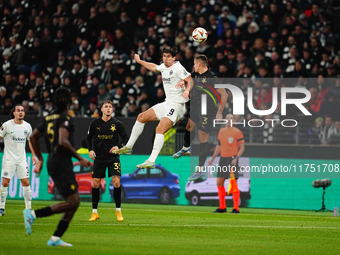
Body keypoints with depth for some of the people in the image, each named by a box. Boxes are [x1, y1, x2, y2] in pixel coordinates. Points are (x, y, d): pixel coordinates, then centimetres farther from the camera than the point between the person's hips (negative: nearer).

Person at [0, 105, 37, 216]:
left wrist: (33, 155, 16)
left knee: (26, 183, -1)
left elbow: (30, 140, 19)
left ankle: (28, 208, 6)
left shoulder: (27, 126, 5)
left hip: (22, 159, 4)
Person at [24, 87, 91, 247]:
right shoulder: (65, 118, -11)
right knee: (72, 202, -12)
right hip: (61, 163, -9)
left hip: (52, 161, 9)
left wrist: (40, 160, 28)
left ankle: (56, 238, 4)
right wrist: (80, 158, -16)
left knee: (74, 202, 10)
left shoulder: (48, 118, 14)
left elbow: (33, 137, 20)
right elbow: (63, 142, -24)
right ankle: (33, 214, -15)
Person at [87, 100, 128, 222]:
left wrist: (118, 146, -13)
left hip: (113, 157, -1)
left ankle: (118, 211, 2)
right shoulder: (95, 123, -1)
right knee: (95, 184, -2)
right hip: (99, 158, 1)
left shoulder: (117, 124, -4)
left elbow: (125, 138, 4)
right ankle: (94, 212, 10)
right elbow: (89, 137, 12)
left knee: (116, 182, -13)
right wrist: (90, 150, -3)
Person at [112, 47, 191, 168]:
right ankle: (128, 147, 25)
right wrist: (140, 61, 44)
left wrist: (187, 90, -38)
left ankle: (151, 161, -31)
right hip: (167, 103, 9)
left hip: (177, 104, -9)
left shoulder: (178, 68, -13)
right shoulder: (164, 67, 13)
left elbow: (191, 80, -19)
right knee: (141, 117, 13)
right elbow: (154, 67, 35)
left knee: (160, 130, -25)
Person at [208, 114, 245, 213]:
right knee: (219, 183, 7)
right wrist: (212, 158, 20)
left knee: (233, 183, -12)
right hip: (223, 159, 7)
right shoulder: (221, 131, 14)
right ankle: (222, 207, 16)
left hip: (232, 159, -7)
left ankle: (236, 208, -9)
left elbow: (242, 148, -6)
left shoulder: (237, 132, -6)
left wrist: (236, 159, -19)